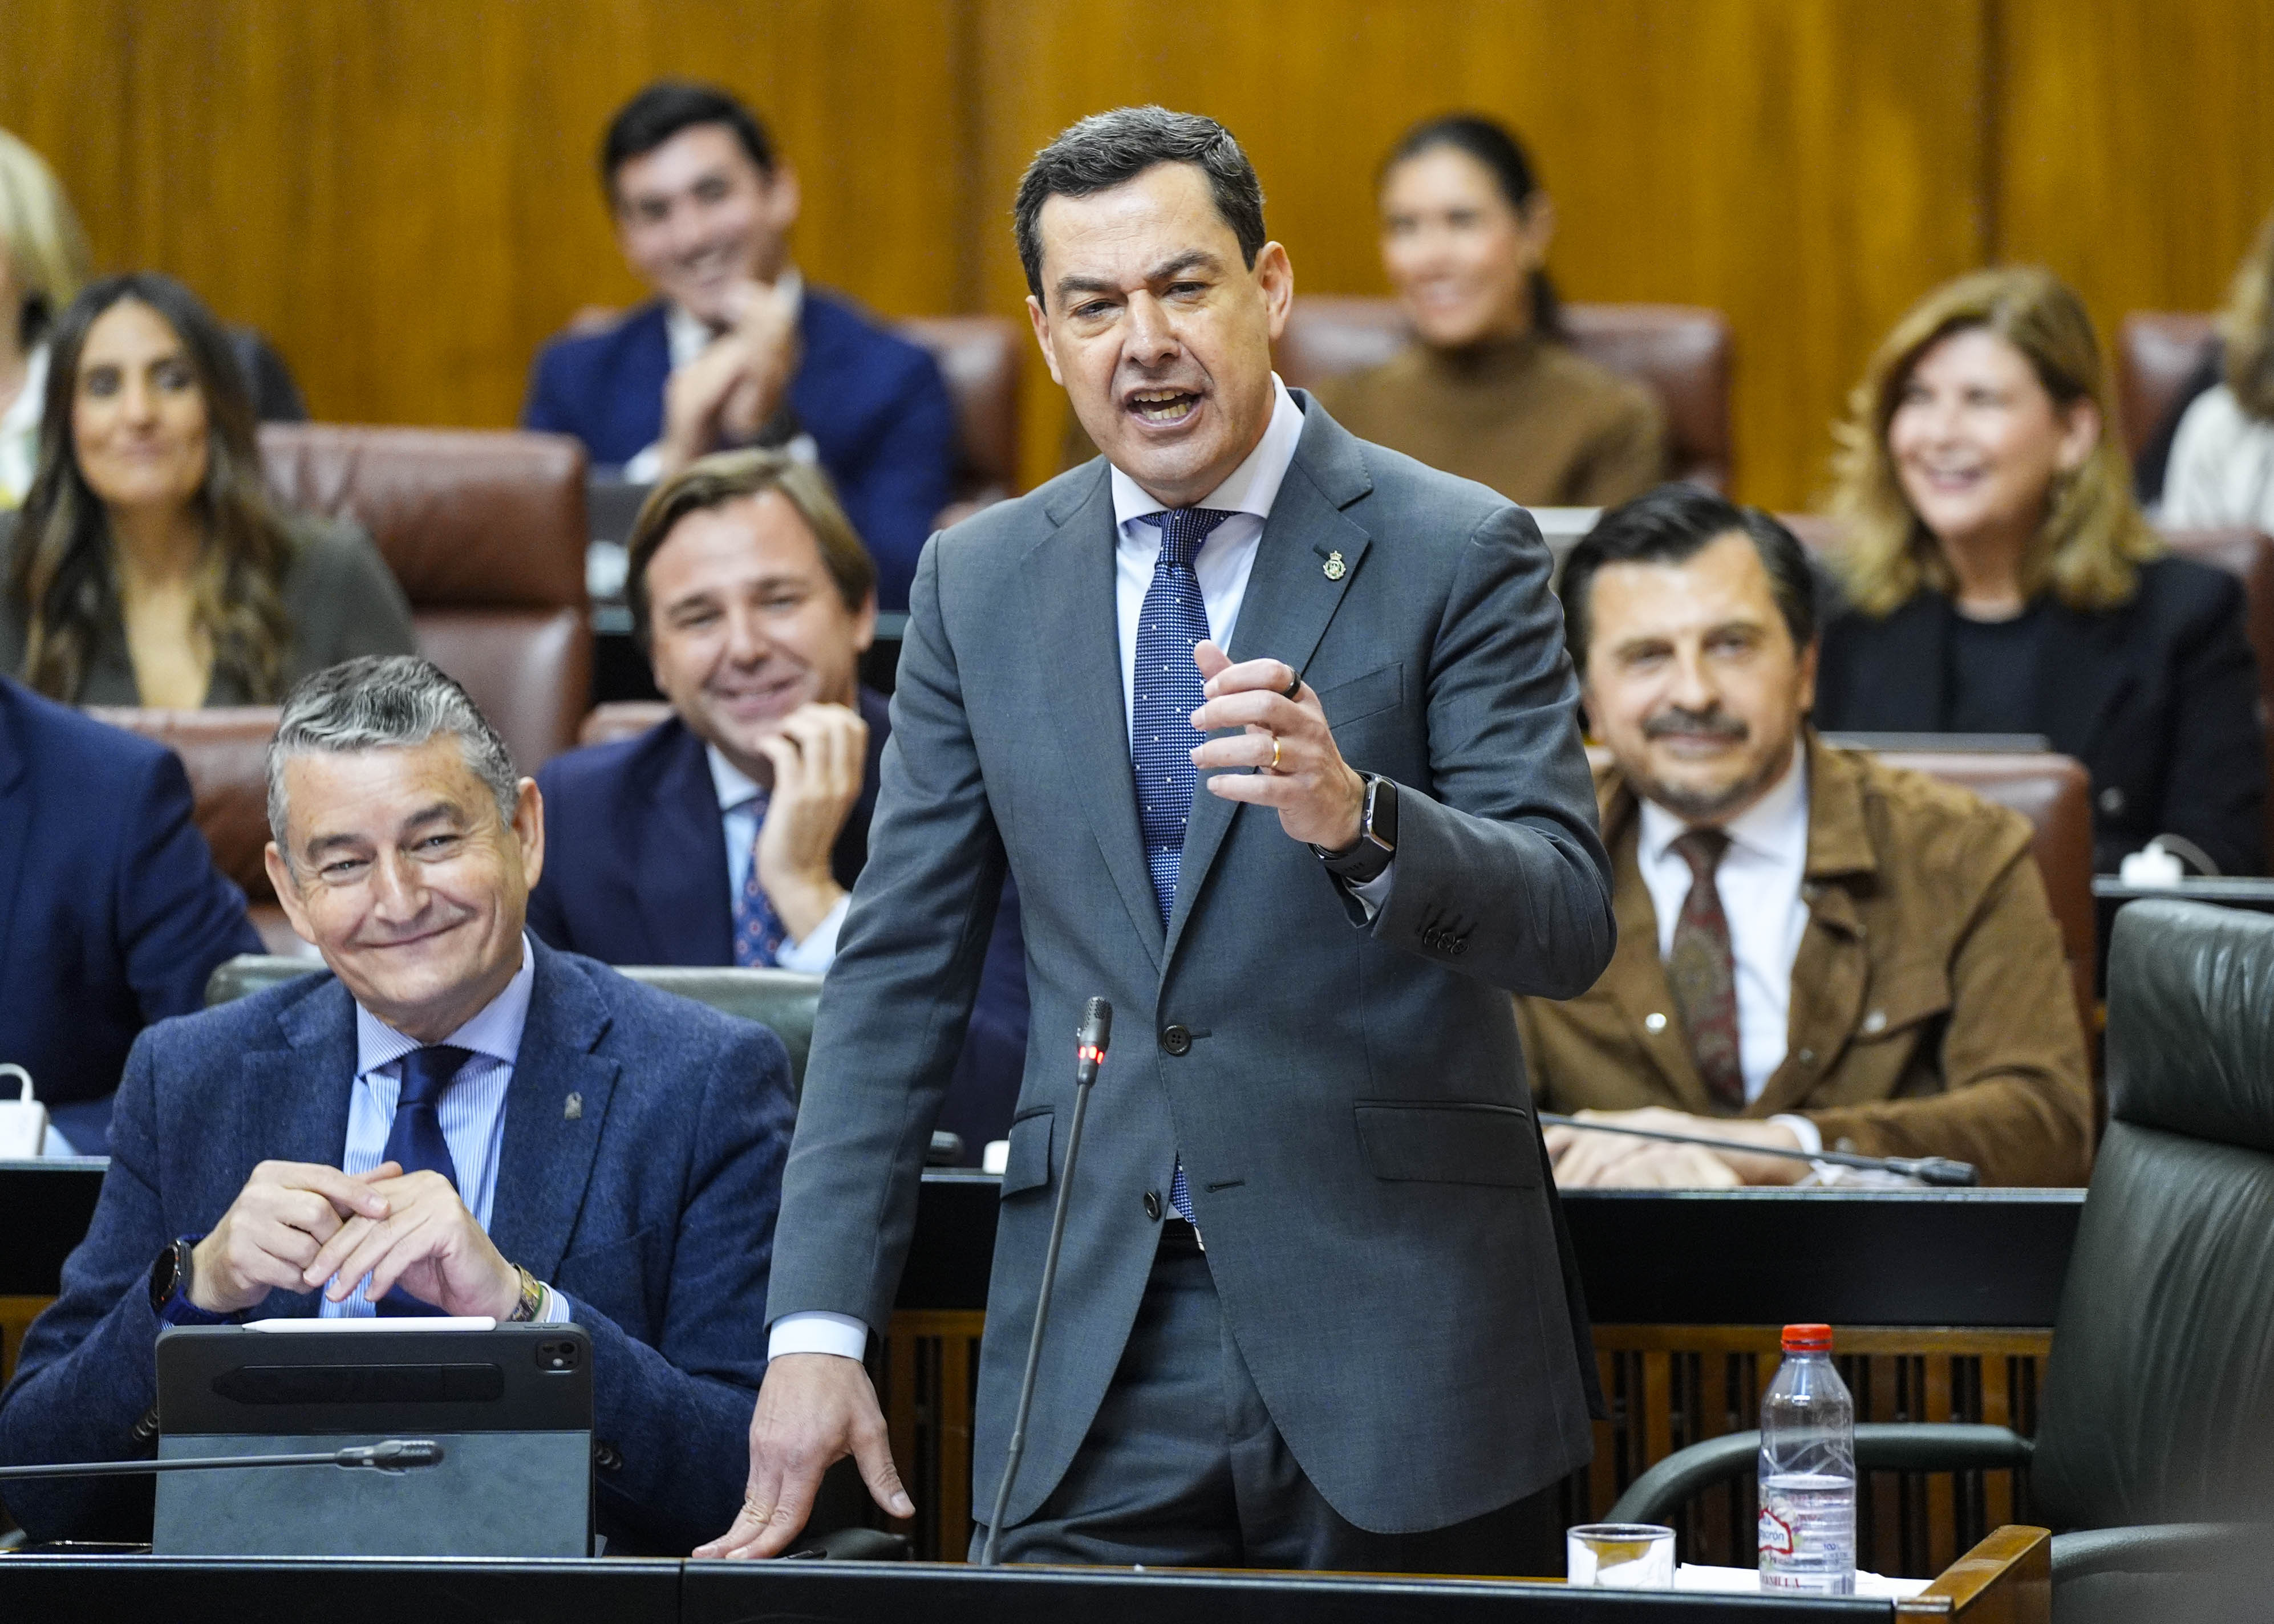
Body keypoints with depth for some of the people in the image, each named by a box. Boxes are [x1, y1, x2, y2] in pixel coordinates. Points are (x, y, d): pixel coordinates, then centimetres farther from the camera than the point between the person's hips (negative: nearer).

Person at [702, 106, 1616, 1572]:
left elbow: (1569, 925, -10)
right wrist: (818, 1327, 3)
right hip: (1095, 1365, 3)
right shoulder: (982, 582, 10)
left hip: (1391, 1325, -3)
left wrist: (1353, 817, -30)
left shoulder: (1454, 553, -2)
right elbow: (899, 969, 11)